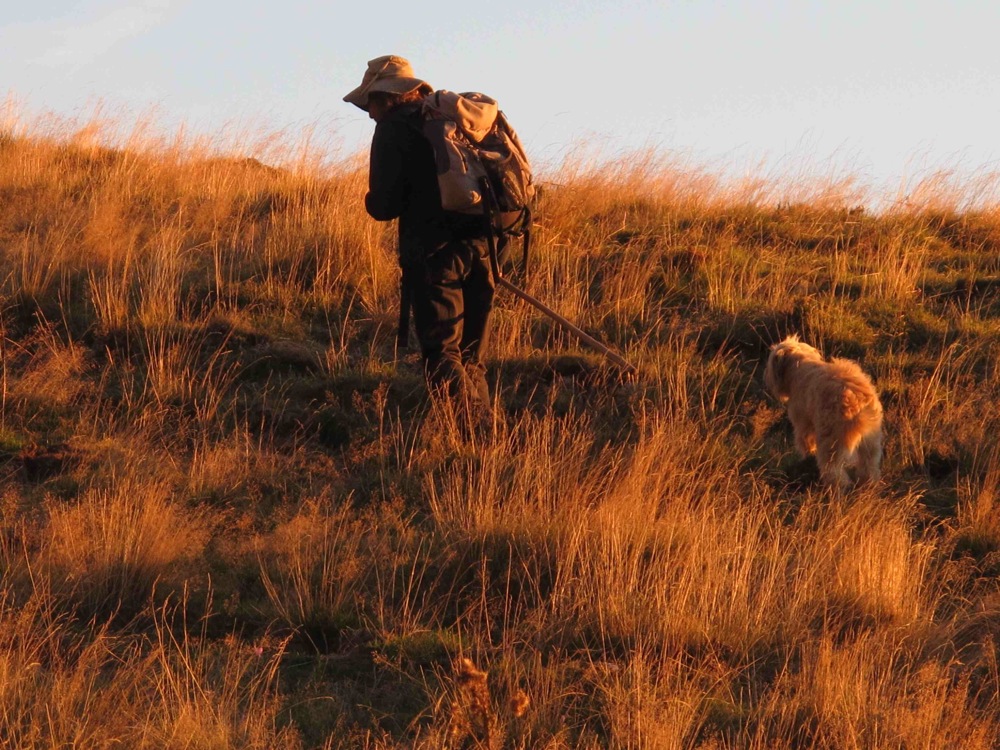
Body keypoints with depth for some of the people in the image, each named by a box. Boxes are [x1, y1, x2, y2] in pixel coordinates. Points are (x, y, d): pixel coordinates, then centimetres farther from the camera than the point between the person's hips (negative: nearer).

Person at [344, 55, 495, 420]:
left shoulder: (394, 130, -4)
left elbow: (383, 206, -9)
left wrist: (373, 199, 12)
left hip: (434, 253, -7)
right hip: (479, 250, 7)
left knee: (442, 356, -4)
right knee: (470, 359, 14)